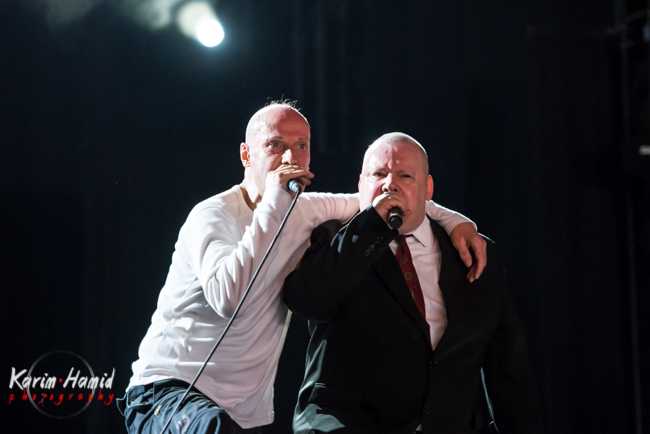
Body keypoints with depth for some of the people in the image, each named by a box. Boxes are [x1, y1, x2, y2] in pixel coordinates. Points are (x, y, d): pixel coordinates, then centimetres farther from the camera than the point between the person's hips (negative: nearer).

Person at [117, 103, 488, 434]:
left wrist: (457, 221, 10)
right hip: (170, 390, -7)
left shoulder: (306, 211, 9)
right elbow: (227, 298, -30)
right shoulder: (214, 215, -11)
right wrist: (271, 206, -25)